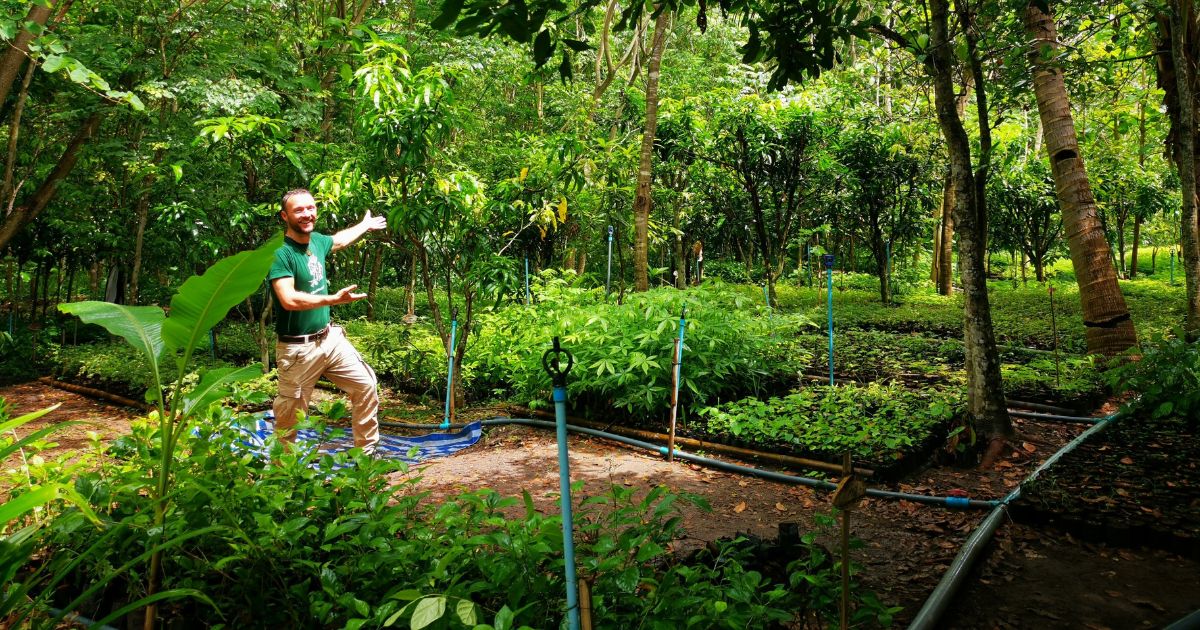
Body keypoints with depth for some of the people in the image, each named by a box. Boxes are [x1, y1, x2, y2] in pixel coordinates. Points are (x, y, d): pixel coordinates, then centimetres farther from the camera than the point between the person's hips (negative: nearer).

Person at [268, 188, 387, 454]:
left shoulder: (316, 240, 6)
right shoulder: (280, 252, -17)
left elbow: (338, 240, 31)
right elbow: (288, 300, -29)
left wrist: (366, 225, 45)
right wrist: (332, 299, -34)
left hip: (330, 338, 8)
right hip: (297, 349, -8)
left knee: (366, 385, 10)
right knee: (290, 413, 2)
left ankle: (367, 451, 23)